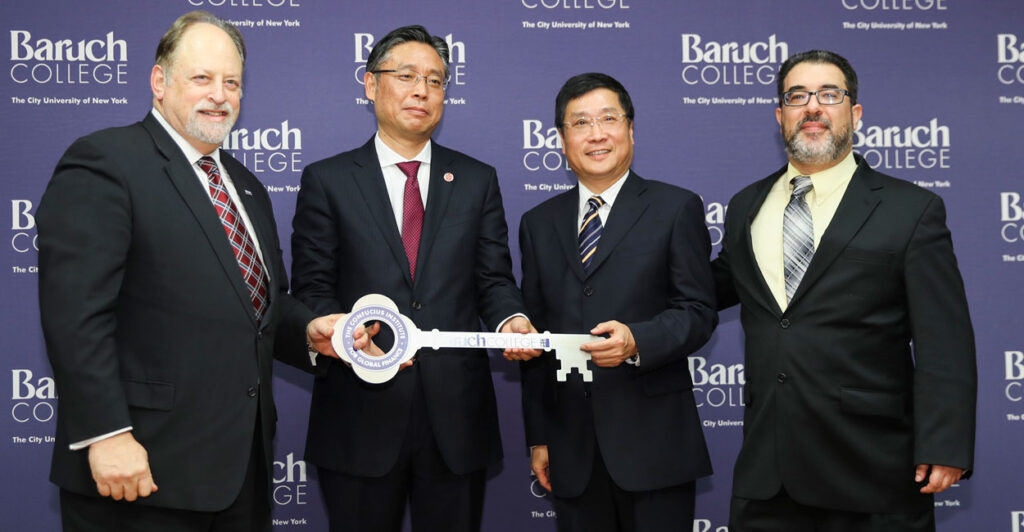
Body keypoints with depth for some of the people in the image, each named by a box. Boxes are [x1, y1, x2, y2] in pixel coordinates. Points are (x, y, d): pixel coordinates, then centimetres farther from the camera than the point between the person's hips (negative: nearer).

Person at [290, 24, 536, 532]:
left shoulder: (477, 180, 11)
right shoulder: (326, 181, 5)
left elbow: (493, 277, 8)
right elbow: (311, 290, 0)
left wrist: (511, 319, -14)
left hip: (456, 413, 2)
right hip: (359, 414, -1)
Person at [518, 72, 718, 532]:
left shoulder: (677, 208, 2)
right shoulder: (538, 223, 12)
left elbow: (698, 311, -3)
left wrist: (636, 341, -23)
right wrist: (538, 438, 9)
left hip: (653, 439, -3)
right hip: (571, 446, 3)